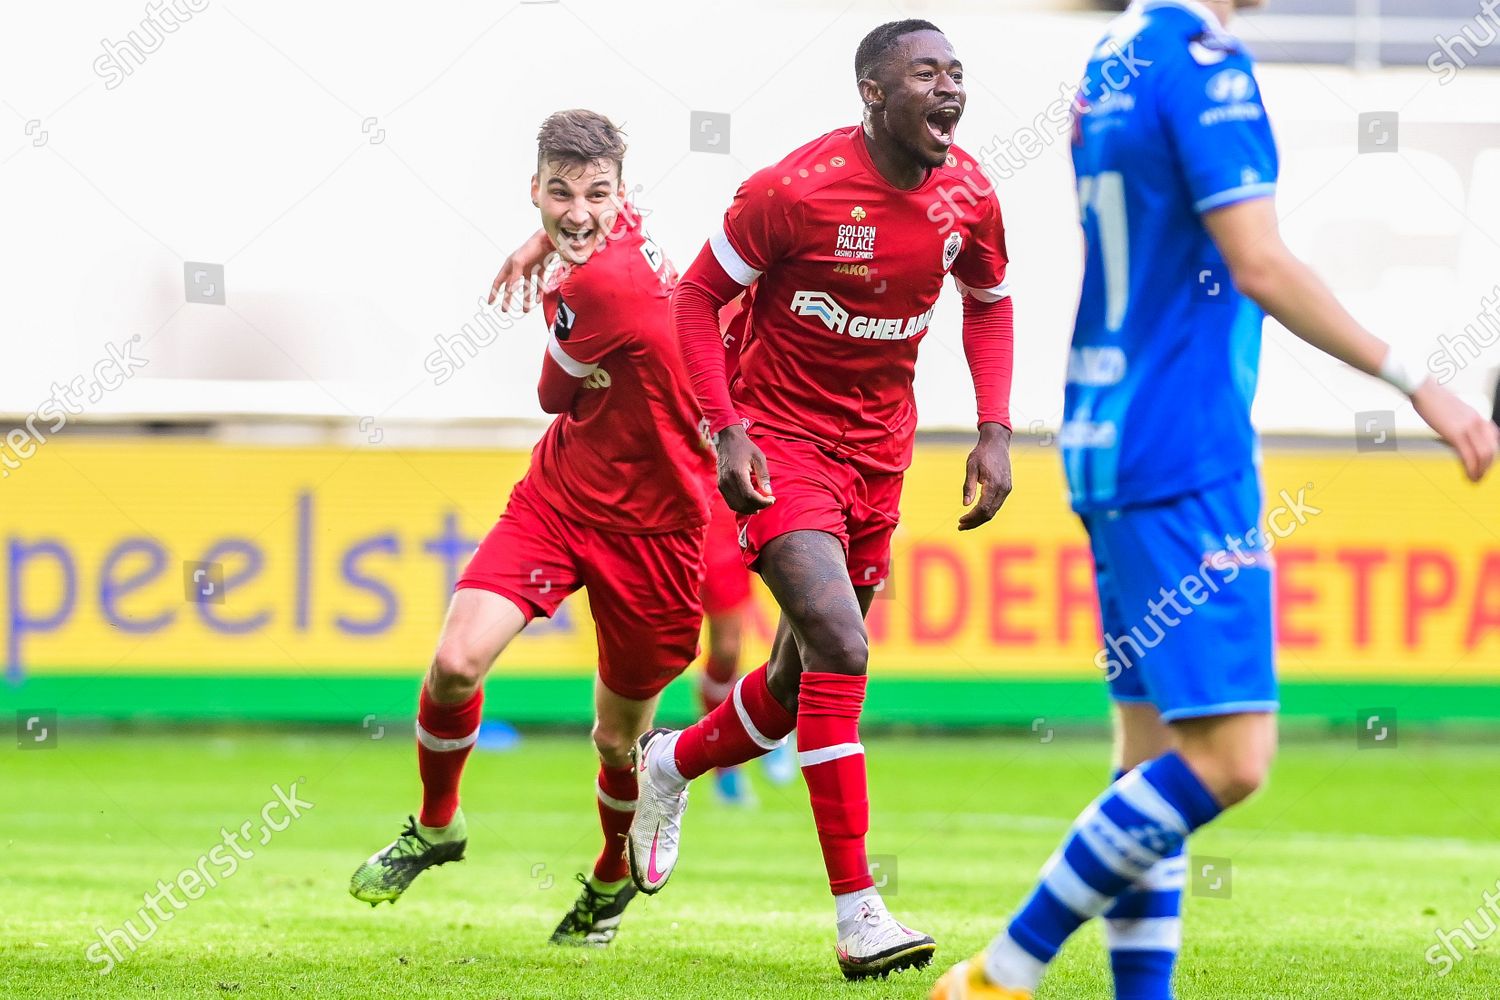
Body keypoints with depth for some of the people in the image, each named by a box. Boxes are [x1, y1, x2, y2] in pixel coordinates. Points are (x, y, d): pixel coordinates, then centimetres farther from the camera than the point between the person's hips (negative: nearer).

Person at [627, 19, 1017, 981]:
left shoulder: (968, 196, -5)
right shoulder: (797, 190, -20)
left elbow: (991, 302, 15)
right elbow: (698, 297, -9)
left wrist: (996, 431, 3)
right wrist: (727, 430, -18)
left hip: (879, 450, 6)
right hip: (782, 437, -6)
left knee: (802, 683, 13)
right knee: (839, 646, -22)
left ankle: (674, 763, 45)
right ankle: (858, 913, -20)